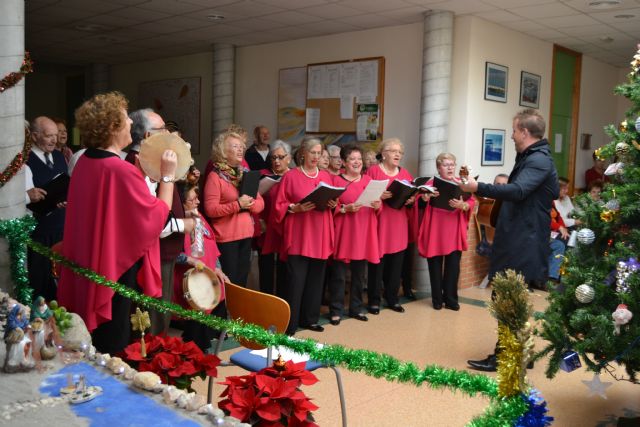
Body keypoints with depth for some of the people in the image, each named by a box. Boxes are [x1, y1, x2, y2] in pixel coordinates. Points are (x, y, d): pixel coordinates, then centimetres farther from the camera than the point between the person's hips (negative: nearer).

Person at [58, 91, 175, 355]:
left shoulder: (85, 162, 2)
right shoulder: (121, 170, -24)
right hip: (120, 268, -8)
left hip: (89, 264, 9)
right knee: (113, 345, 7)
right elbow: (157, 218, -18)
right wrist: (167, 176, -11)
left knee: (92, 343, 21)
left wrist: (141, 170, 13)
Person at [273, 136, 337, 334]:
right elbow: (279, 206, -2)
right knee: (296, 280, -7)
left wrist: (333, 204, -2)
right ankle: (289, 324, 1)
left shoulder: (326, 176, 13)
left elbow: (333, 203, 20)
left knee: (316, 279, 9)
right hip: (298, 237, -5)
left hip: (320, 237, 5)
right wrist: (296, 208, -18)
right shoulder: (290, 176, -1)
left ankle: (310, 318, 21)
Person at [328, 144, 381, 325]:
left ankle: (356, 307, 22)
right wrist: (345, 208, -19)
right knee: (338, 274, -2)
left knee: (359, 273, 10)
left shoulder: (368, 180, 12)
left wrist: (378, 206, -8)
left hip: (363, 233, 4)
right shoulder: (336, 181, -1)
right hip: (343, 233, -4)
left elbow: (378, 206, 14)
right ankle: (336, 310, 8)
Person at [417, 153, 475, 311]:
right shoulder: (431, 183, 4)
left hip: (454, 232, 1)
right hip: (435, 230, -1)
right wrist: (425, 198, -23)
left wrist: (462, 205, -21)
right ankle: (437, 299, 14)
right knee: (435, 265, 3)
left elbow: (472, 202, -1)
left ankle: (451, 299, 12)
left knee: (453, 265, 1)